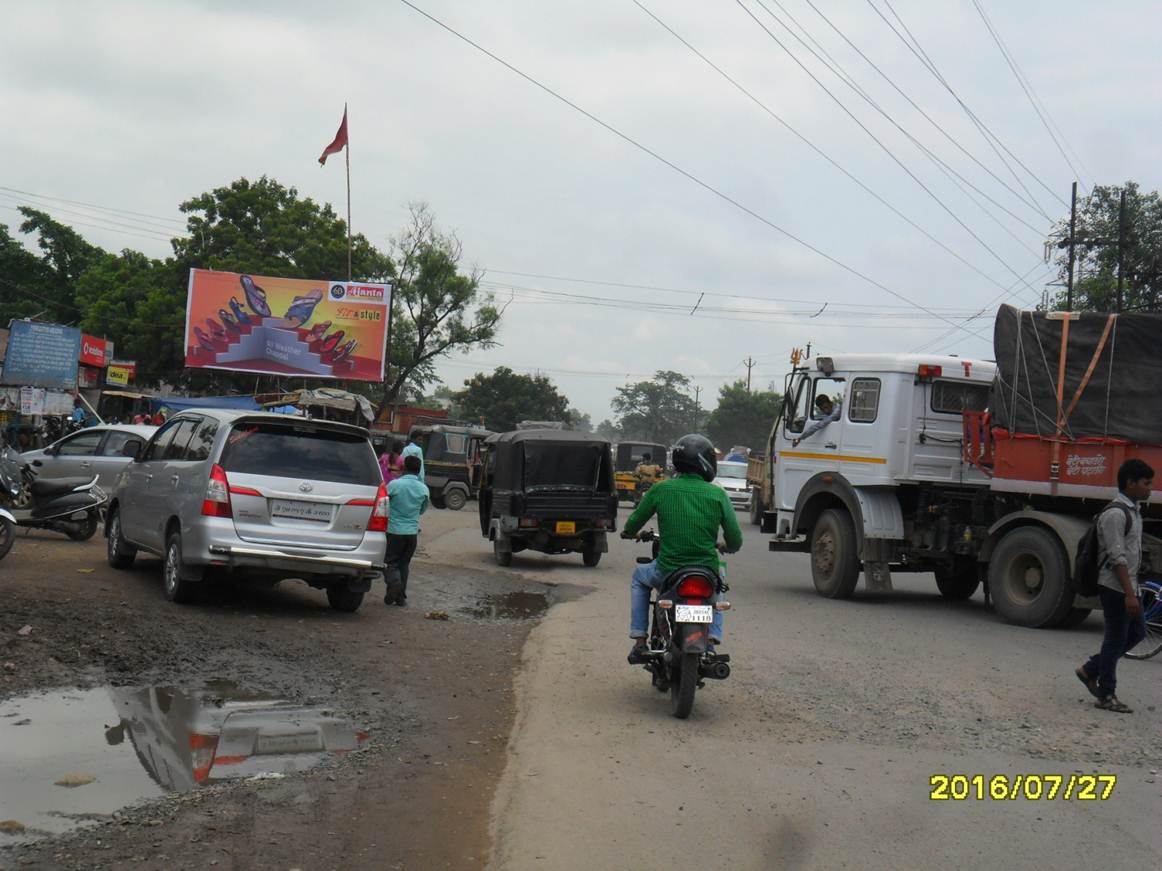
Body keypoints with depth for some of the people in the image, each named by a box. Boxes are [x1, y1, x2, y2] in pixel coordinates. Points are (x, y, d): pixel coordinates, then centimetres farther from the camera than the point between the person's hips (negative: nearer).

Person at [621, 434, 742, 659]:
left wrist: (628, 532, 32)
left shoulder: (661, 489, -4)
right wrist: (725, 547, 23)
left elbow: (635, 522, 7)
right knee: (720, 572, 37)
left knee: (639, 577, 33)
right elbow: (735, 540, -1)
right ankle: (713, 638, 19)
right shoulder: (717, 494, -4)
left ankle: (639, 640, 22)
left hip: (668, 572, 0)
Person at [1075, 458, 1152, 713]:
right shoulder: (1115, 514, -18)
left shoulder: (1133, 511, 13)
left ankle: (1091, 670, 23)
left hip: (1127, 586, 10)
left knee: (1137, 632, 14)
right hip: (1115, 587, -10)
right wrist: (1129, 594, -24)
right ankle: (1106, 695, 8)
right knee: (1115, 639, -2)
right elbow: (1117, 558, -22)